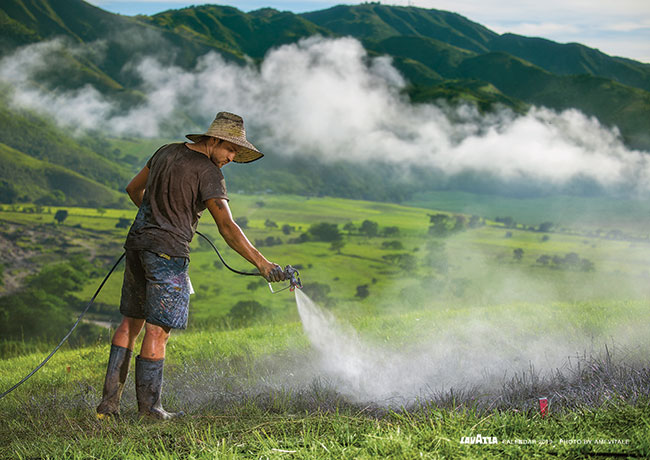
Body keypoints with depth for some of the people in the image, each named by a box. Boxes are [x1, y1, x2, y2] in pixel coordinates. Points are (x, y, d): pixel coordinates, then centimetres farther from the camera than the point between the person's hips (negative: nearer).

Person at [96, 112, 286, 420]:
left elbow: (134, 189, 23)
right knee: (157, 331, -3)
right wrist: (262, 264, -21)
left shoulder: (167, 152, 12)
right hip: (168, 253, -8)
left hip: (137, 244, 8)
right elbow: (227, 227, -20)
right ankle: (149, 409, 3)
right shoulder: (207, 172, -12)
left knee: (131, 322, 13)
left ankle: (109, 403, 12)